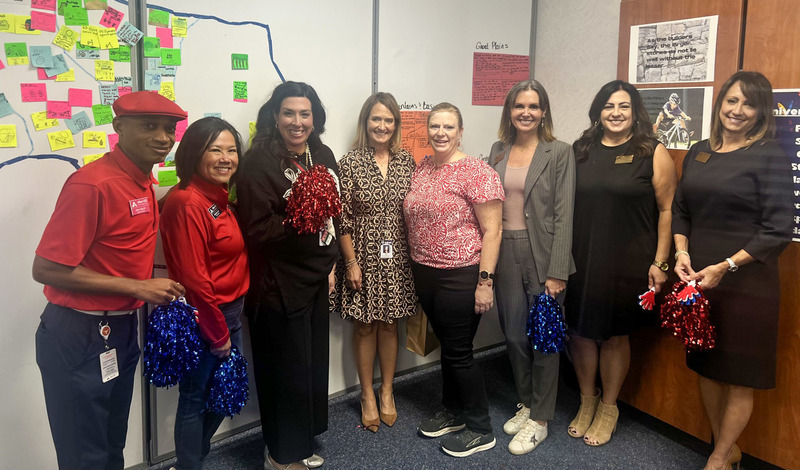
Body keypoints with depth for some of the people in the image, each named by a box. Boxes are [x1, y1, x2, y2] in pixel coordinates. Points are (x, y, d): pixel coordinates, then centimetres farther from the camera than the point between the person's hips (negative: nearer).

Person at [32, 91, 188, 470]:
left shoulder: (143, 180, 6)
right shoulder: (92, 184, -21)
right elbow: (46, 269, -22)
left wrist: (157, 286, 2)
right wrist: (137, 287, -20)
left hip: (122, 332, 8)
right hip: (80, 338, -8)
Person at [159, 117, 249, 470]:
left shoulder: (220, 198, 7)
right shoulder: (188, 203, -21)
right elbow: (193, 278, -22)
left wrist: (229, 324, 9)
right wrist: (219, 333, -14)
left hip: (229, 312, 9)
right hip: (204, 321, -9)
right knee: (196, 398, 8)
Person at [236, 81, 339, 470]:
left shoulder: (322, 156, 8)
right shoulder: (259, 161, -13)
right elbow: (257, 231, -17)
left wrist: (332, 263, 12)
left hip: (316, 279, 7)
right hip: (279, 285, -7)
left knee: (314, 362, 14)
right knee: (287, 369, 3)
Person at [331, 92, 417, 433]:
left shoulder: (406, 162, 3)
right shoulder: (350, 163, -7)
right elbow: (343, 218, -7)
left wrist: (415, 253, 3)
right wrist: (351, 262, -10)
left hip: (396, 259, 3)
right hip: (363, 258, -3)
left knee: (389, 324, 13)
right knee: (364, 326, 9)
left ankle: (387, 392, 30)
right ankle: (367, 396, 25)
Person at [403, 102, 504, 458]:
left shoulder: (476, 172, -13)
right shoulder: (421, 169, 8)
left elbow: (492, 231, -14)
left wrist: (485, 281, -18)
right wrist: (416, 268, 15)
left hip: (460, 277, -6)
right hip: (425, 274, 7)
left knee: (458, 352, 2)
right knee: (446, 345, 19)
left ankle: (480, 430, 20)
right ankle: (453, 412, 37)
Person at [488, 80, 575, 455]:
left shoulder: (559, 153, -5)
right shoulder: (498, 151, 9)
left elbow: (563, 214, -9)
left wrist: (557, 271, -14)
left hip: (542, 254, -4)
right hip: (505, 253, 4)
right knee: (513, 335, 13)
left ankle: (539, 420, 21)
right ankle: (526, 403, 34)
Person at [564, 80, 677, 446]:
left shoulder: (653, 153, -2)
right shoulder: (580, 151, 7)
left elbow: (667, 210, -3)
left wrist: (659, 263, -7)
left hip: (628, 264, -3)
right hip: (580, 261, 3)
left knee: (615, 334, 8)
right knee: (580, 330, 9)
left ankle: (608, 407, 28)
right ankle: (587, 401, 31)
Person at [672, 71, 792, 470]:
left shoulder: (770, 157, -7)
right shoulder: (698, 152, 8)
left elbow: (778, 229, -11)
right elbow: (680, 210, 14)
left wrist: (726, 266, -17)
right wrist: (681, 253, -3)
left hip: (745, 283, -5)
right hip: (697, 279, 6)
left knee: (739, 375, 6)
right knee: (705, 365, 14)